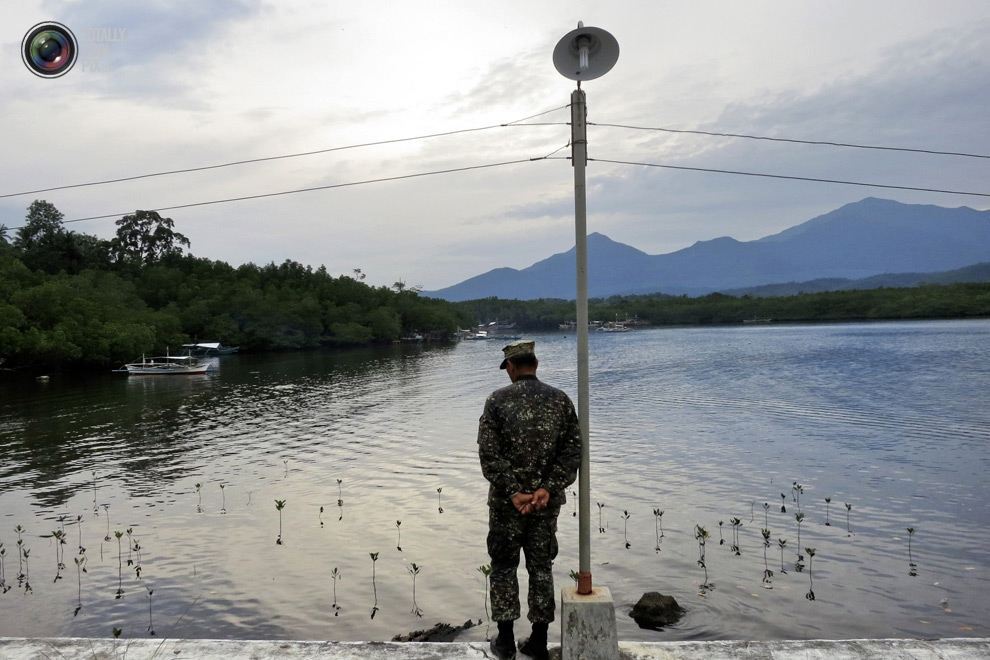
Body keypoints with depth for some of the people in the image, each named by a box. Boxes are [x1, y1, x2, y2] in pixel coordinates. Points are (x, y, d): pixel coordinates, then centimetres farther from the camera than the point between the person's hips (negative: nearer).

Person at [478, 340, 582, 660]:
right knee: (541, 567, 14)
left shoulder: (497, 400, -7)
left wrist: (513, 492, -14)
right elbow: (573, 450, -6)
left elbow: (489, 453, -14)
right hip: (547, 500, 2)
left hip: (506, 500, -2)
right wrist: (547, 488, -12)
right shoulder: (560, 400, 0)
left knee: (504, 567, 12)